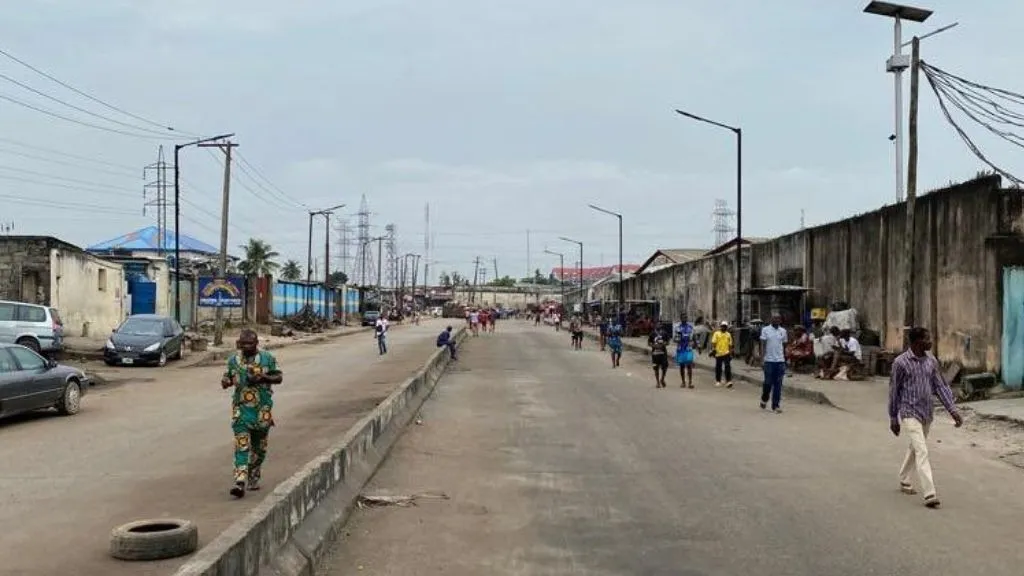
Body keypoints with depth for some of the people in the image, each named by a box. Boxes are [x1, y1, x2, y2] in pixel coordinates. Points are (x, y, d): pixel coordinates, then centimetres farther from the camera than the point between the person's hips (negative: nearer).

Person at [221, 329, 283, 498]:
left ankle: (253, 478, 31)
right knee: (241, 445, -11)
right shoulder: (233, 359, 4)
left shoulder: (267, 358, -3)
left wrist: (263, 378, -18)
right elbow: (228, 377, 15)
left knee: (259, 446, 12)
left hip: (262, 409, 0)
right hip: (241, 408, 0)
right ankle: (240, 481, -18)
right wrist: (225, 381, -9)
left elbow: (279, 377, 0)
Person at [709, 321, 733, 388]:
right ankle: (718, 381, 19)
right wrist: (713, 350, -14)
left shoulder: (728, 335, 12)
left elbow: (730, 345, 14)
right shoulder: (716, 333, 4)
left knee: (728, 367, -10)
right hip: (718, 353, -1)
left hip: (726, 353, 1)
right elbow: (713, 343, -2)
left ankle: (728, 381, -12)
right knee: (718, 368, 7)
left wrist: (730, 353, 10)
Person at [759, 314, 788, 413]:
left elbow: (784, 345, 16)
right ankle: (764, 399, 27)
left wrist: (785, 358, 14)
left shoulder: (783, 331, 10)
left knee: (778, 384, 3)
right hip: (769, 360, -3)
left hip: (780, 360, 3)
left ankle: (776, 405, 7)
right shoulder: (765, 330, 0)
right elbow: (763, 344, -3)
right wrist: (763, 356, -12)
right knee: (768, 382, 1)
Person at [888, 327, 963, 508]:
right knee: (922, 452, -14)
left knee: (915, 449, 20)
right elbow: (894, 391, -6)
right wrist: (893, 419, -2)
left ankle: (904, 481, 39)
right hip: (909, 413, -6)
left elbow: (940, 386, 6)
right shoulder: (901, 362, -13)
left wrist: (952, 410, -5)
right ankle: (929, 494, -17)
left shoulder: (931, 361, 3)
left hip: (927, 413, 6)